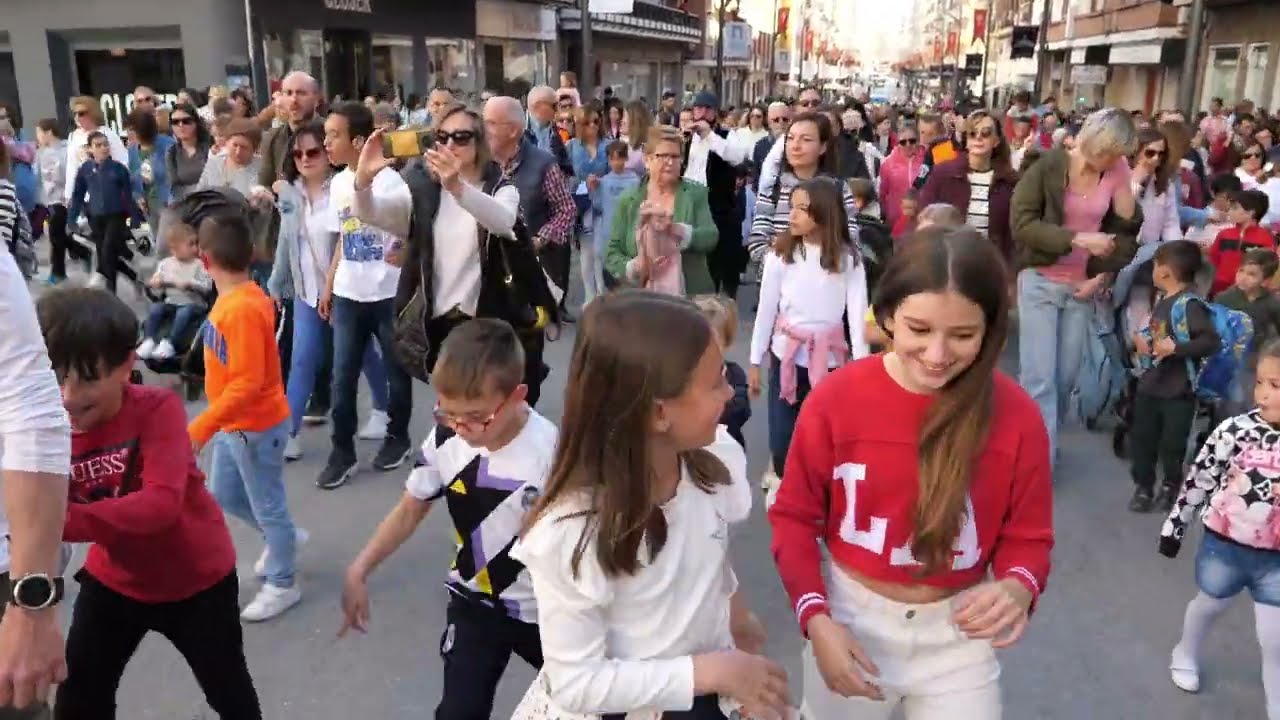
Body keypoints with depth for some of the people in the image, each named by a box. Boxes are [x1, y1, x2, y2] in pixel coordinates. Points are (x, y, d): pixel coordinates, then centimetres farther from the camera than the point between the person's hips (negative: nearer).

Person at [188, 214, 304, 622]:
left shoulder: (242, 310, -29)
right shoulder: (243, 297, 0)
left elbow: (247, 384, -32)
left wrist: (200, 429, -31)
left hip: (257, 427, -9)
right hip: (234, 424, 9)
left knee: (267, 505, 8)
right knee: (224, 495, 24)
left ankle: (283, 585, 27)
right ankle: (282, 538, 44)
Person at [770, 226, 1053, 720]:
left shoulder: (1016, 415, -14)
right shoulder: (834, 399, -16)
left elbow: (1027, 536, -4)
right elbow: (794, 516, -6)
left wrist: (1018, 587, -25)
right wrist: (815, 617, -17)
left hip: (959, 634, 0)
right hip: (851, 618, 0)